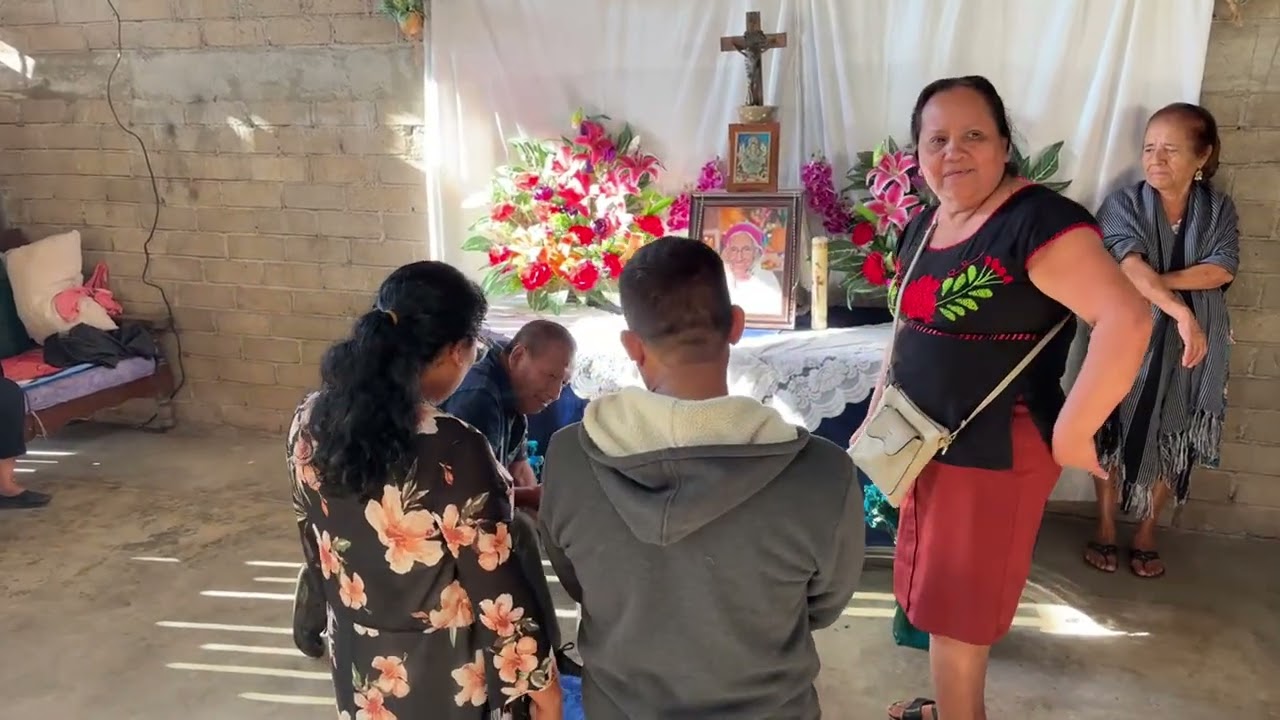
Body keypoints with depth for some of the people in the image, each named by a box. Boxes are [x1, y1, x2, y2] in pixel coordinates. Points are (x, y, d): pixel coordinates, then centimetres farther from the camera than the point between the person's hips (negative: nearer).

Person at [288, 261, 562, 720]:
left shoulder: (312, 420, -10)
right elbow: (499, 591, -22)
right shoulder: (453, 453, -30)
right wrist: (541, 680, -8)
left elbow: (316, 541, 5)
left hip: (360, 663, 6)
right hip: (448, 674, -6)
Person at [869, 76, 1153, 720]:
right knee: (935, 595, 20)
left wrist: (1072, 433, -25)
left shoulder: (1037, 220, -20)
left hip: (995, 452, -8)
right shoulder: (922, 227, 7)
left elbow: (1127, 319, -29)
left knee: (956, 612, 6)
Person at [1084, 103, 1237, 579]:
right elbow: (1132, 267, -23)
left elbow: (1223, 269, -11)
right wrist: (1180, 311, -36)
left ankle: (1146, 535, 27)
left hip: (1191, 346, 2)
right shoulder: (1123, 204, -8)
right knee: (1114, 434, 7)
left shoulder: (1218, 209, 2)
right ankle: (1105, 529, 24)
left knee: (1173, 443, 10)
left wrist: (1157, 282, -21)